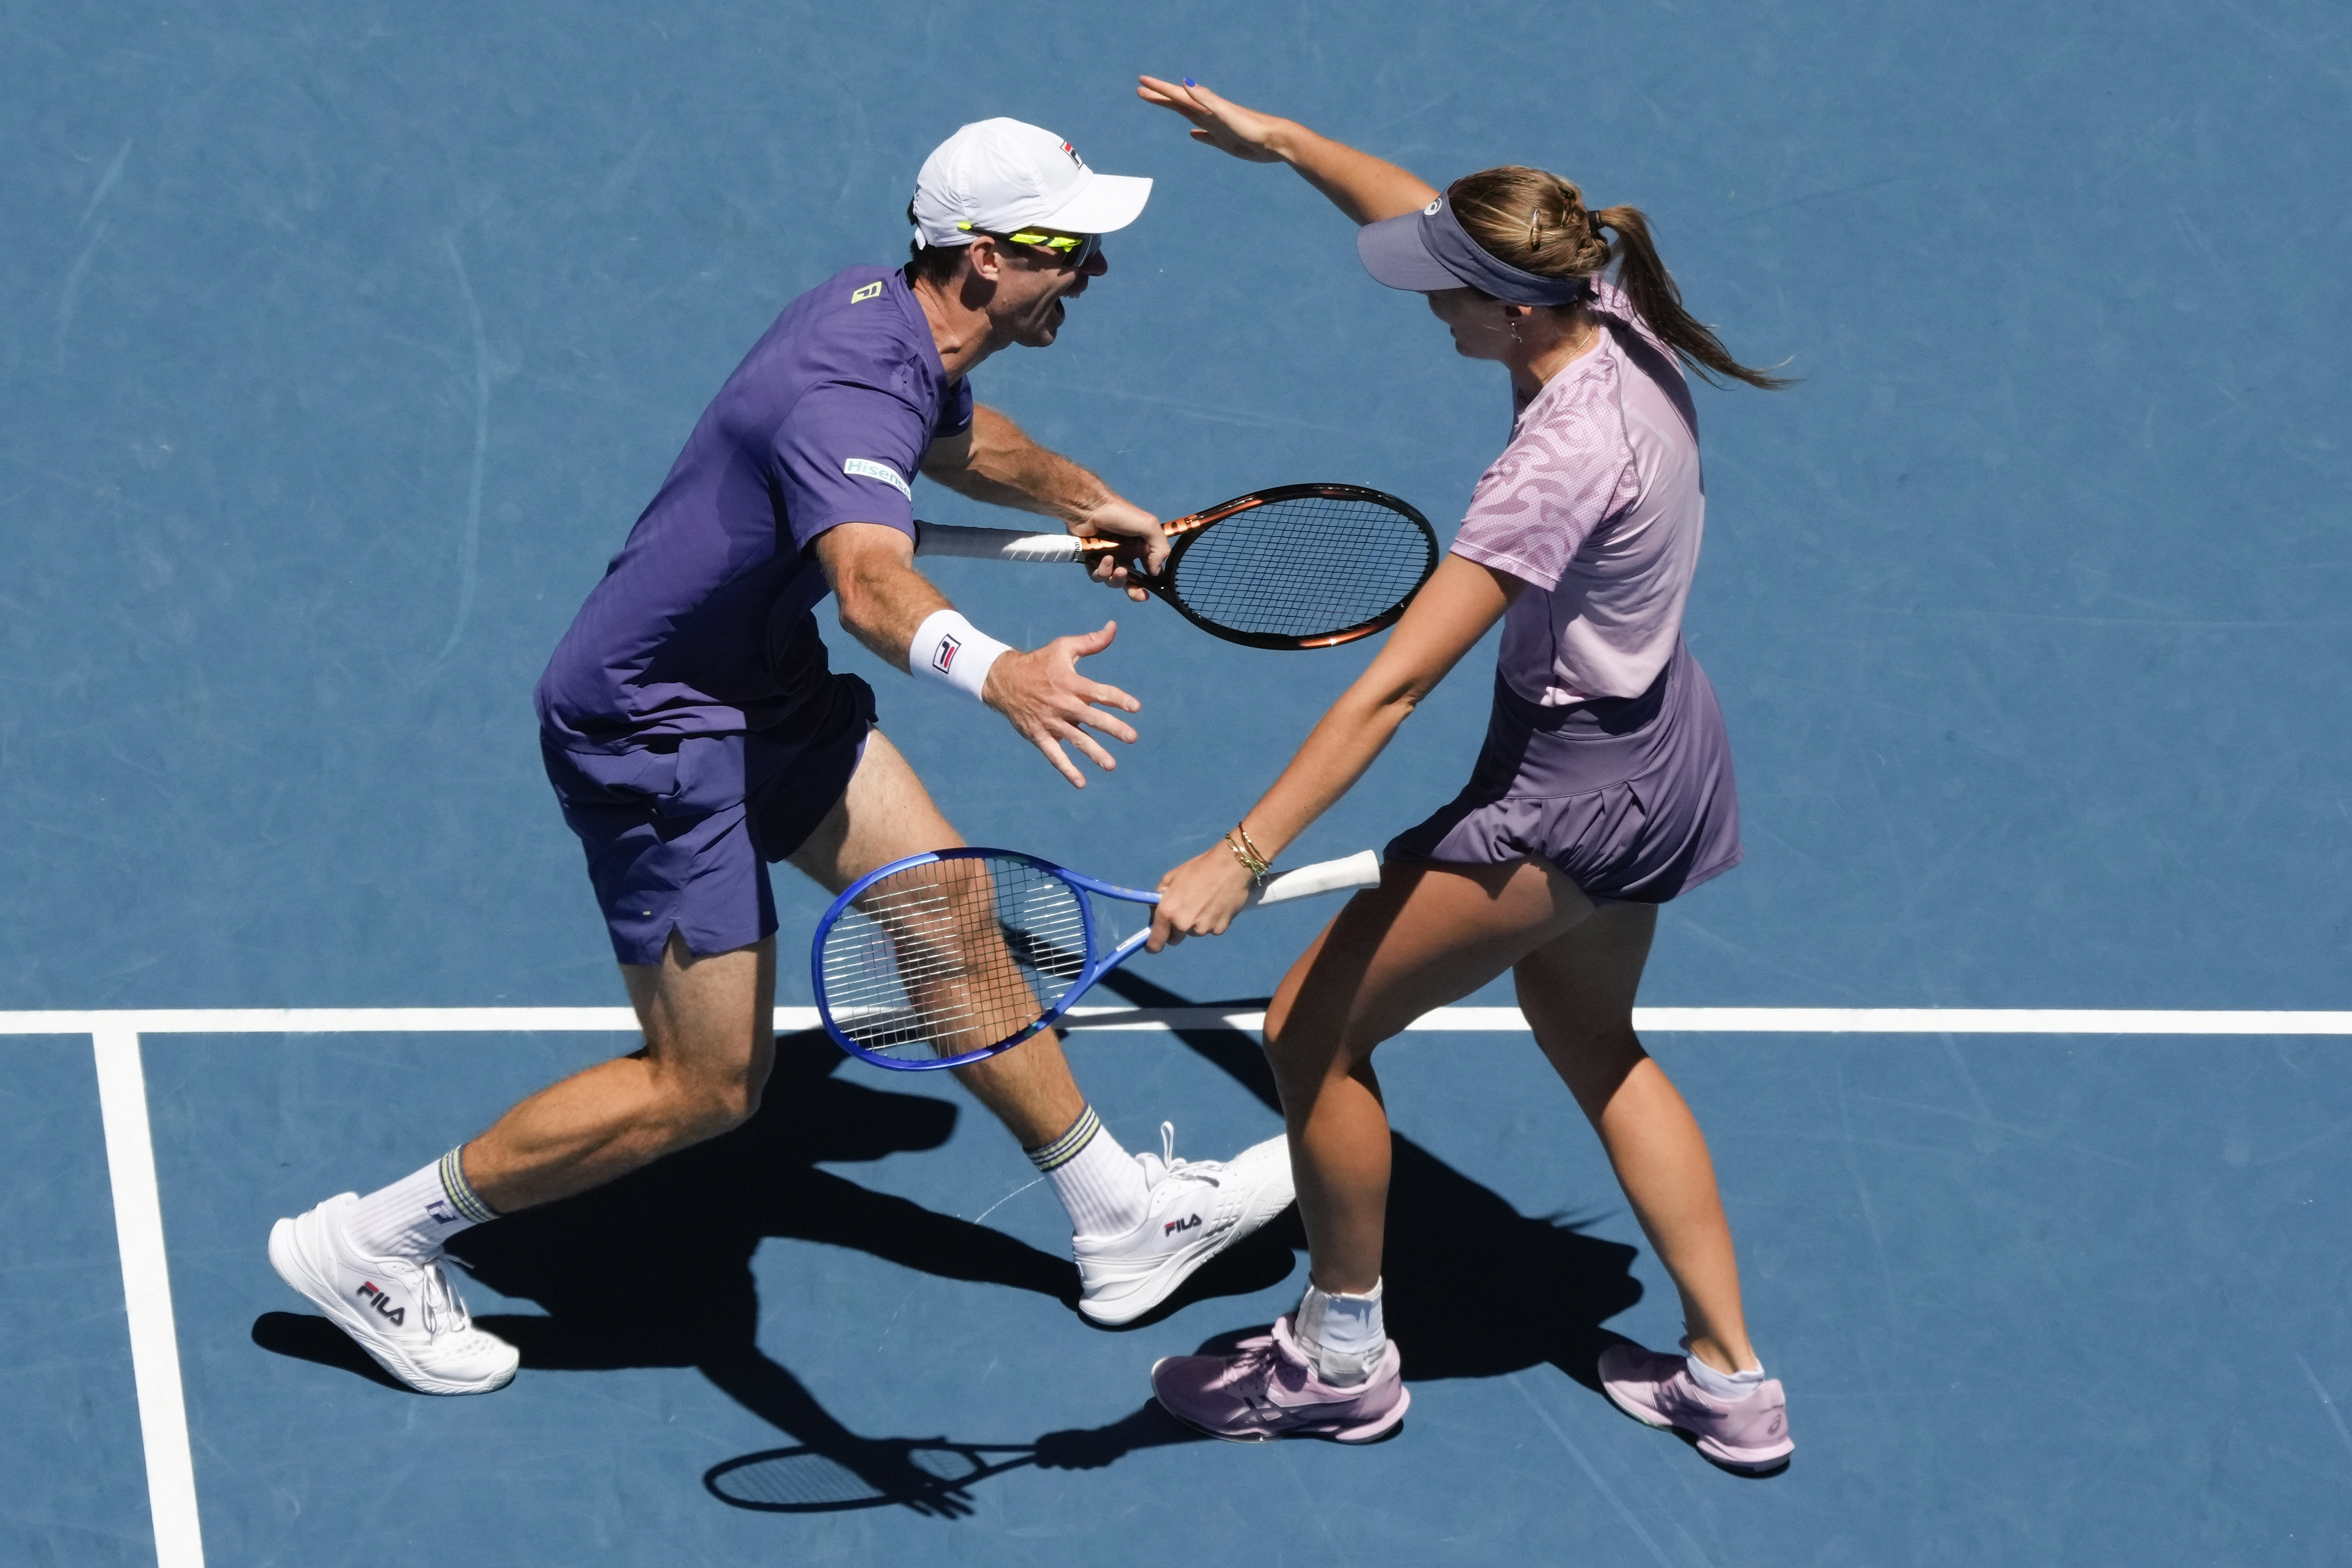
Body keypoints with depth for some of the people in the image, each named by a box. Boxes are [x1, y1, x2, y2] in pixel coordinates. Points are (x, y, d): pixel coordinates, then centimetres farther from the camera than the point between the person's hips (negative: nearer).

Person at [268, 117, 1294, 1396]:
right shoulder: (846, 398, -32)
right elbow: (871, 580, -54)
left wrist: (1084, 502, 33)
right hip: (652, 732, -10)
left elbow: (958, 438, 26)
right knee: (706, 1086, -3)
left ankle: (1120, 1217, 30)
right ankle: (368, 1243, 9)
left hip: (763, 689, 10)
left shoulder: (894, 314, -1)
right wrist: (995, 673, -71)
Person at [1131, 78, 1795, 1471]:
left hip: (1571, 789, -10)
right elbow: (1420, 214, 11)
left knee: (1312, 1028, 4)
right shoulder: (1616, 311, -9)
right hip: (1660, 748, 10)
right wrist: (1284, 141, 7)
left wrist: (1241, 859, -35)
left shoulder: (1560, 464, -32)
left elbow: (1393, 686, -35)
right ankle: (1732, 1383, 31)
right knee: (1594, 1043, 27)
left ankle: (1342, 1363, 21)